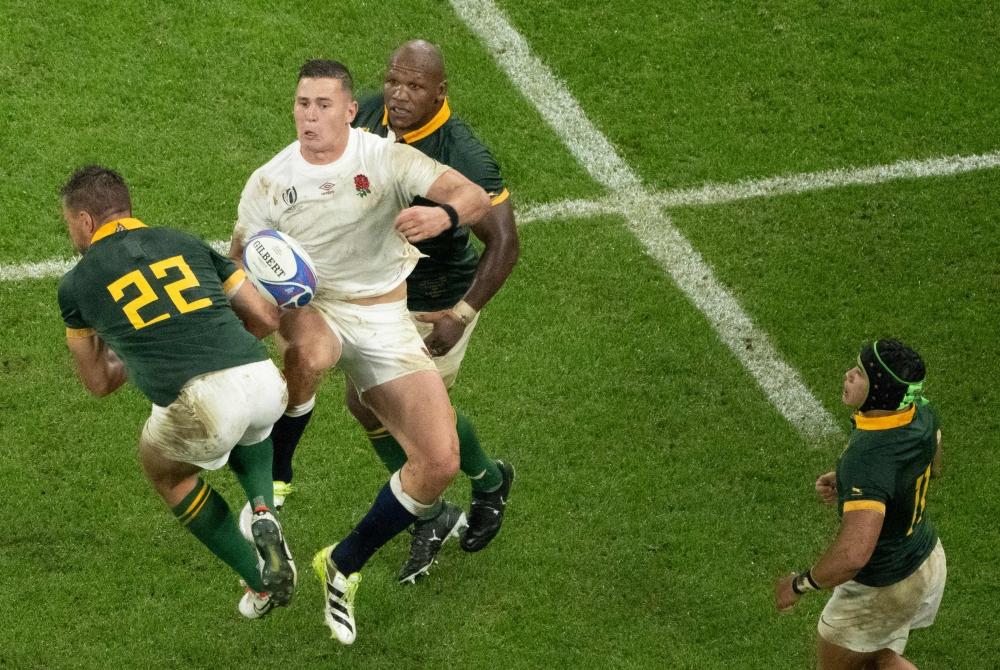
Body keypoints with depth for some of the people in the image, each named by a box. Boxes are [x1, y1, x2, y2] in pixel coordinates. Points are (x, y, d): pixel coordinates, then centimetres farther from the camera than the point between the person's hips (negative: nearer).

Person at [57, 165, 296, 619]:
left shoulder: (76, 284, 18)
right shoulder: (186, 244, 25)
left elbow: (99, 383, 28)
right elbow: (266, 318, 23)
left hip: (200, 403, -4)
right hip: (265, 379, 4)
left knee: (164, 471, 32)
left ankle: (262, 584, 29)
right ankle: (264, 512, 15)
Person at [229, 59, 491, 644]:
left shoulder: (386, 158, -8)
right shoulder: (269, 184, -4)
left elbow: (476, 196, -17)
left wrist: (443, 215, -41)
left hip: (385, 319, 1)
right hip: (312, 309, -1)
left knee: (441, 463, -11)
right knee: (311, 354, -43)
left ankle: (344, 566, 11)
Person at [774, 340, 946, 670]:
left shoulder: (865, 460, -39)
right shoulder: (921, 411, -14)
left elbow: (853, 555, -46)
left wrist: (800, 584, -27)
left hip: (882, 589, -8)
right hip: (929, 559, 8)